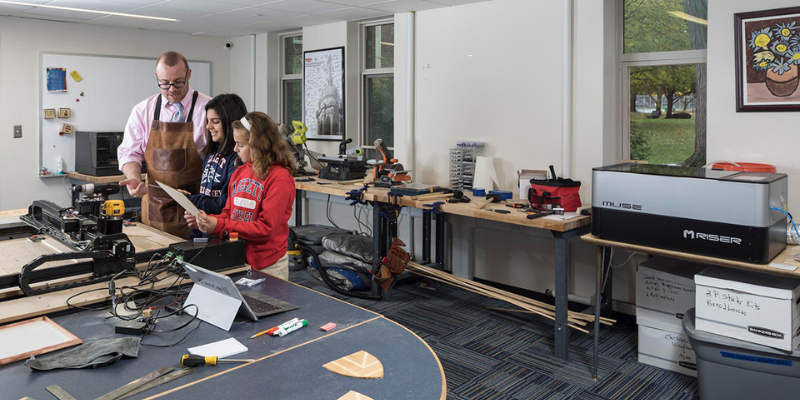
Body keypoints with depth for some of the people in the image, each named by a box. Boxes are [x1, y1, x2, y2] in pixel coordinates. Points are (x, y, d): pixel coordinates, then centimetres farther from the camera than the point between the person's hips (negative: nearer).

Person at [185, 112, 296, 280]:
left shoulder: (279, 178, -16)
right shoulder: (239, 173, 7)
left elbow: (266, 227, -18)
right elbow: (229, 214, 14)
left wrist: (219, 226, -19)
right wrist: (205, 221, -5)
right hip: (236, 259, 6)